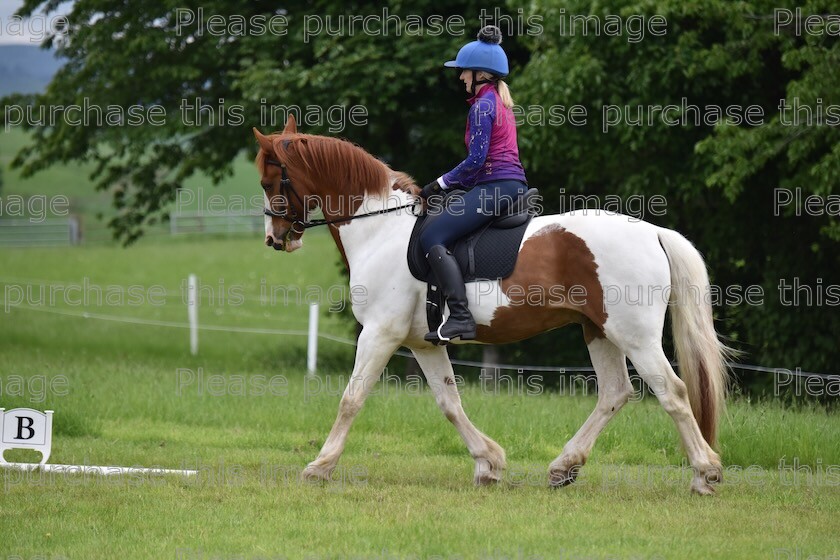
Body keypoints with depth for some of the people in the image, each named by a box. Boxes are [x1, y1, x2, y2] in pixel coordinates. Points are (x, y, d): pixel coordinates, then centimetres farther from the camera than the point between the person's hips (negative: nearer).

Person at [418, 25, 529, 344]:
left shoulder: (482, 105, -9)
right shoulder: (501, 102, 21)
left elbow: (477, 159, -16)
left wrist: (441, 184, -7)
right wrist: (456, 183, 17)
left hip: (494, 186, -11)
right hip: (514, 183, 11)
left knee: (432, 238, -18)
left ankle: (460, 317, -32)